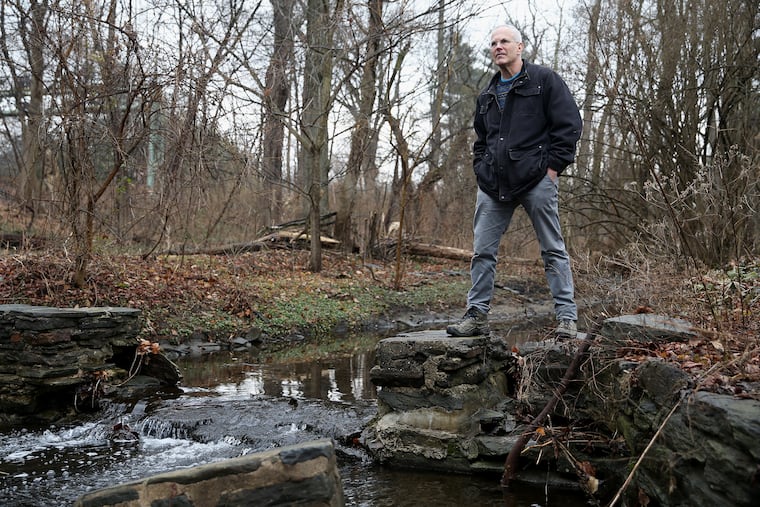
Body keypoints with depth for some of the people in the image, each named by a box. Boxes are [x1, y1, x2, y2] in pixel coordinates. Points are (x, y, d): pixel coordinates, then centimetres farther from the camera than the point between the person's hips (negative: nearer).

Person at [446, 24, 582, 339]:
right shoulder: (487, 95, 20)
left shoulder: (544, 81, 2)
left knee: (553, 249, 0)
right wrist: (481, 168, 13)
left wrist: (553, 165, -10)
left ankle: (567, 316, 5)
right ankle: (477, 315, 11)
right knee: (482, 251, 3)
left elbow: (569, 124, -4)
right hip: (493, 185, 6)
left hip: (536, 181, -5)